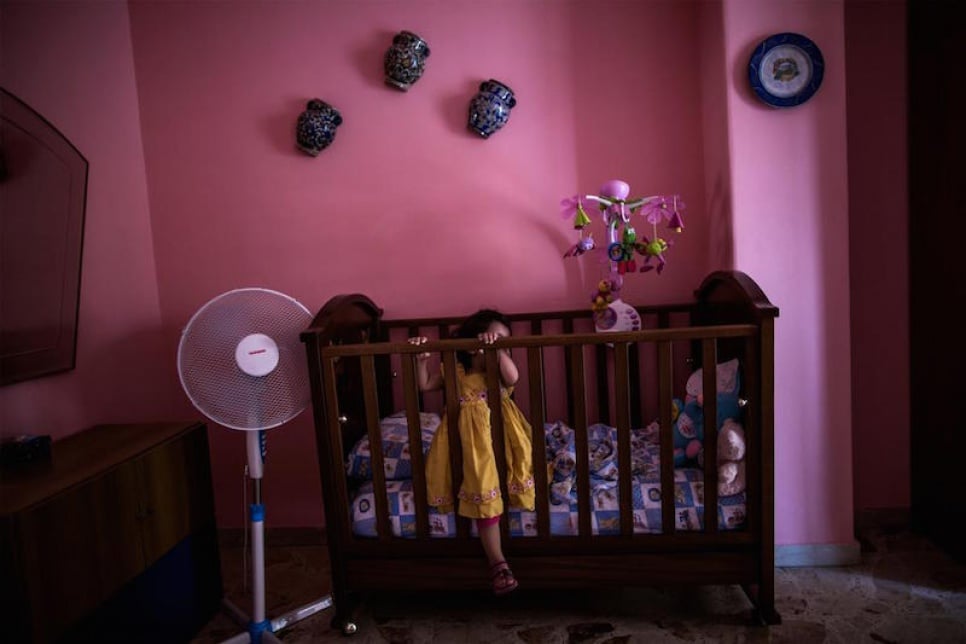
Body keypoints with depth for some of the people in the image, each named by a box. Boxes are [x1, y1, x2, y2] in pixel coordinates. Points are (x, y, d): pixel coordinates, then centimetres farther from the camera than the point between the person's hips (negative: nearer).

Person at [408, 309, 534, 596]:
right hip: (474, 447, -3)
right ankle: (497, 562, -13)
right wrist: (422, 359, -10)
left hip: (502, 441, 3)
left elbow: (512, 378, -19)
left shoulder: (498, 371, 4)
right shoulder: (455, 371, 4)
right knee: (485, 498, -15)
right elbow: (425, 385, 4)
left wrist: (499, 350, -28)